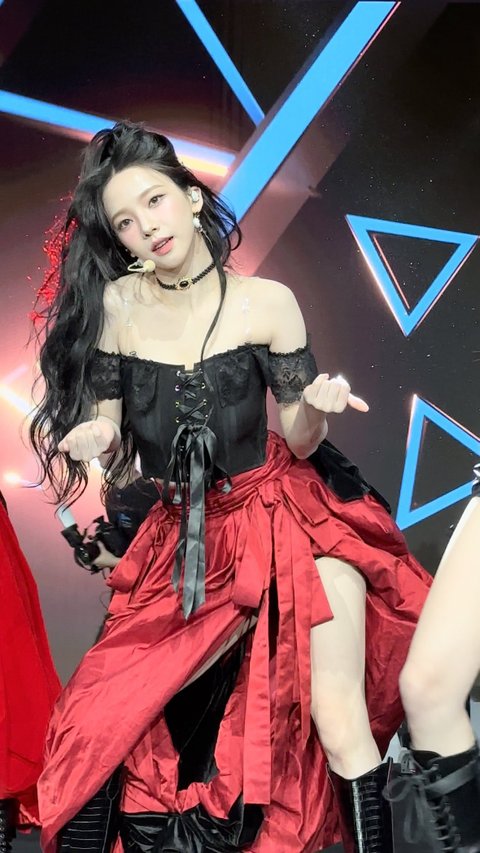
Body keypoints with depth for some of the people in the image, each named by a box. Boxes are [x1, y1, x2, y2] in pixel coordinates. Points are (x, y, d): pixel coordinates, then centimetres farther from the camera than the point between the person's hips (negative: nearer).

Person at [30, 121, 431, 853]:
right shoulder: (111, 305, -2)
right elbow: (111, 441, 3)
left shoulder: (266, 302, -5)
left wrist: (317, 407, -23)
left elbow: (300, 443, -2)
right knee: (96, 727, -5)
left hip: (286, 520, -1)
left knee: (341, 726, -9)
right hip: (187, 541, 2)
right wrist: (91, 443, -19)